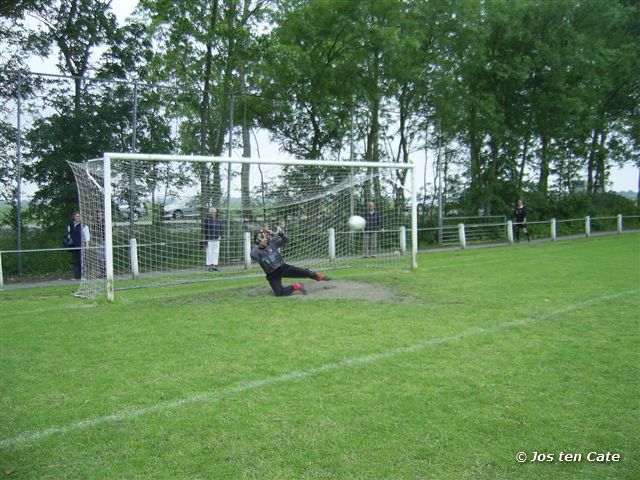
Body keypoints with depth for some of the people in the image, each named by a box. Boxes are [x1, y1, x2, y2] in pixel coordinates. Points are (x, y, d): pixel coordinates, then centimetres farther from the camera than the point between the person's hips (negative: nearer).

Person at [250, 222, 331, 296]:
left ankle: (320, 277, 15)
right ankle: (296, 287, -2)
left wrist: (281, 232, -18)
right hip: (273, 275, -2)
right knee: (279, 293, -23)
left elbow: (285, 240, 2)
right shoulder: (257, 251, -10)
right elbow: (253, 255, -34)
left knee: (304, 272, -9)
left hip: (283, 267, 3)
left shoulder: (272, 244, 0)